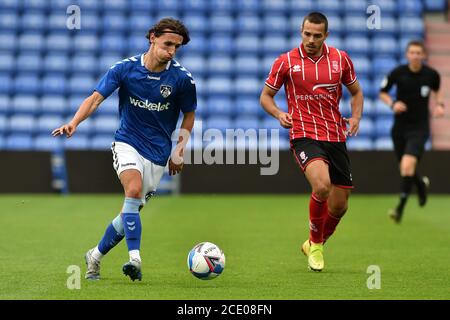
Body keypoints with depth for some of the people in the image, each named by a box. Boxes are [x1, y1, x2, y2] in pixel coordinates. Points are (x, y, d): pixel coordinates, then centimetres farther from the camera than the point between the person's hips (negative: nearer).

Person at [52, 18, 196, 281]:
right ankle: (135, 259, -34)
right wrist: (74, 123, -29)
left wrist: (179, 151, 4)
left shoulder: (182, 79, -8)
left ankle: (95, 256, 27)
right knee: (134, 190, -29)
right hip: (127, 143, -2)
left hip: (158, 152, 2)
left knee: (131, 210, 4)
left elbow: (189, 115, 8)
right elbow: (96, 97, -13)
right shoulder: (125, 68, -9)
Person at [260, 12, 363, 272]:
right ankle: (315, 243, -5)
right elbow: (266, 96, 8)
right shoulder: (286, 62, -1)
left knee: (339, 205, 5)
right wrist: (279, 114, -13)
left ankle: (316, 245, 35)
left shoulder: (340, 59, 5)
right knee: (321, 185, -30)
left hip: (336, 137, 4)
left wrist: (356, 117, 0)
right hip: (304, 135, -4)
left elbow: (356, 92, 19)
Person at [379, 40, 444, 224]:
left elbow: (437, 90, 17)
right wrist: (392, 104, -14)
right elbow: (382, 92, 5)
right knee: (404, 168, 12)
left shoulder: (431, 74, -6)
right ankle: (421, 184, 48)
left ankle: (400, 208, -14)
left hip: (419, 127, -2)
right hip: (400, 126, 2)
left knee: (408, 165, -21)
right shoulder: (398, 73, -8)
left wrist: (440, 104, -2)